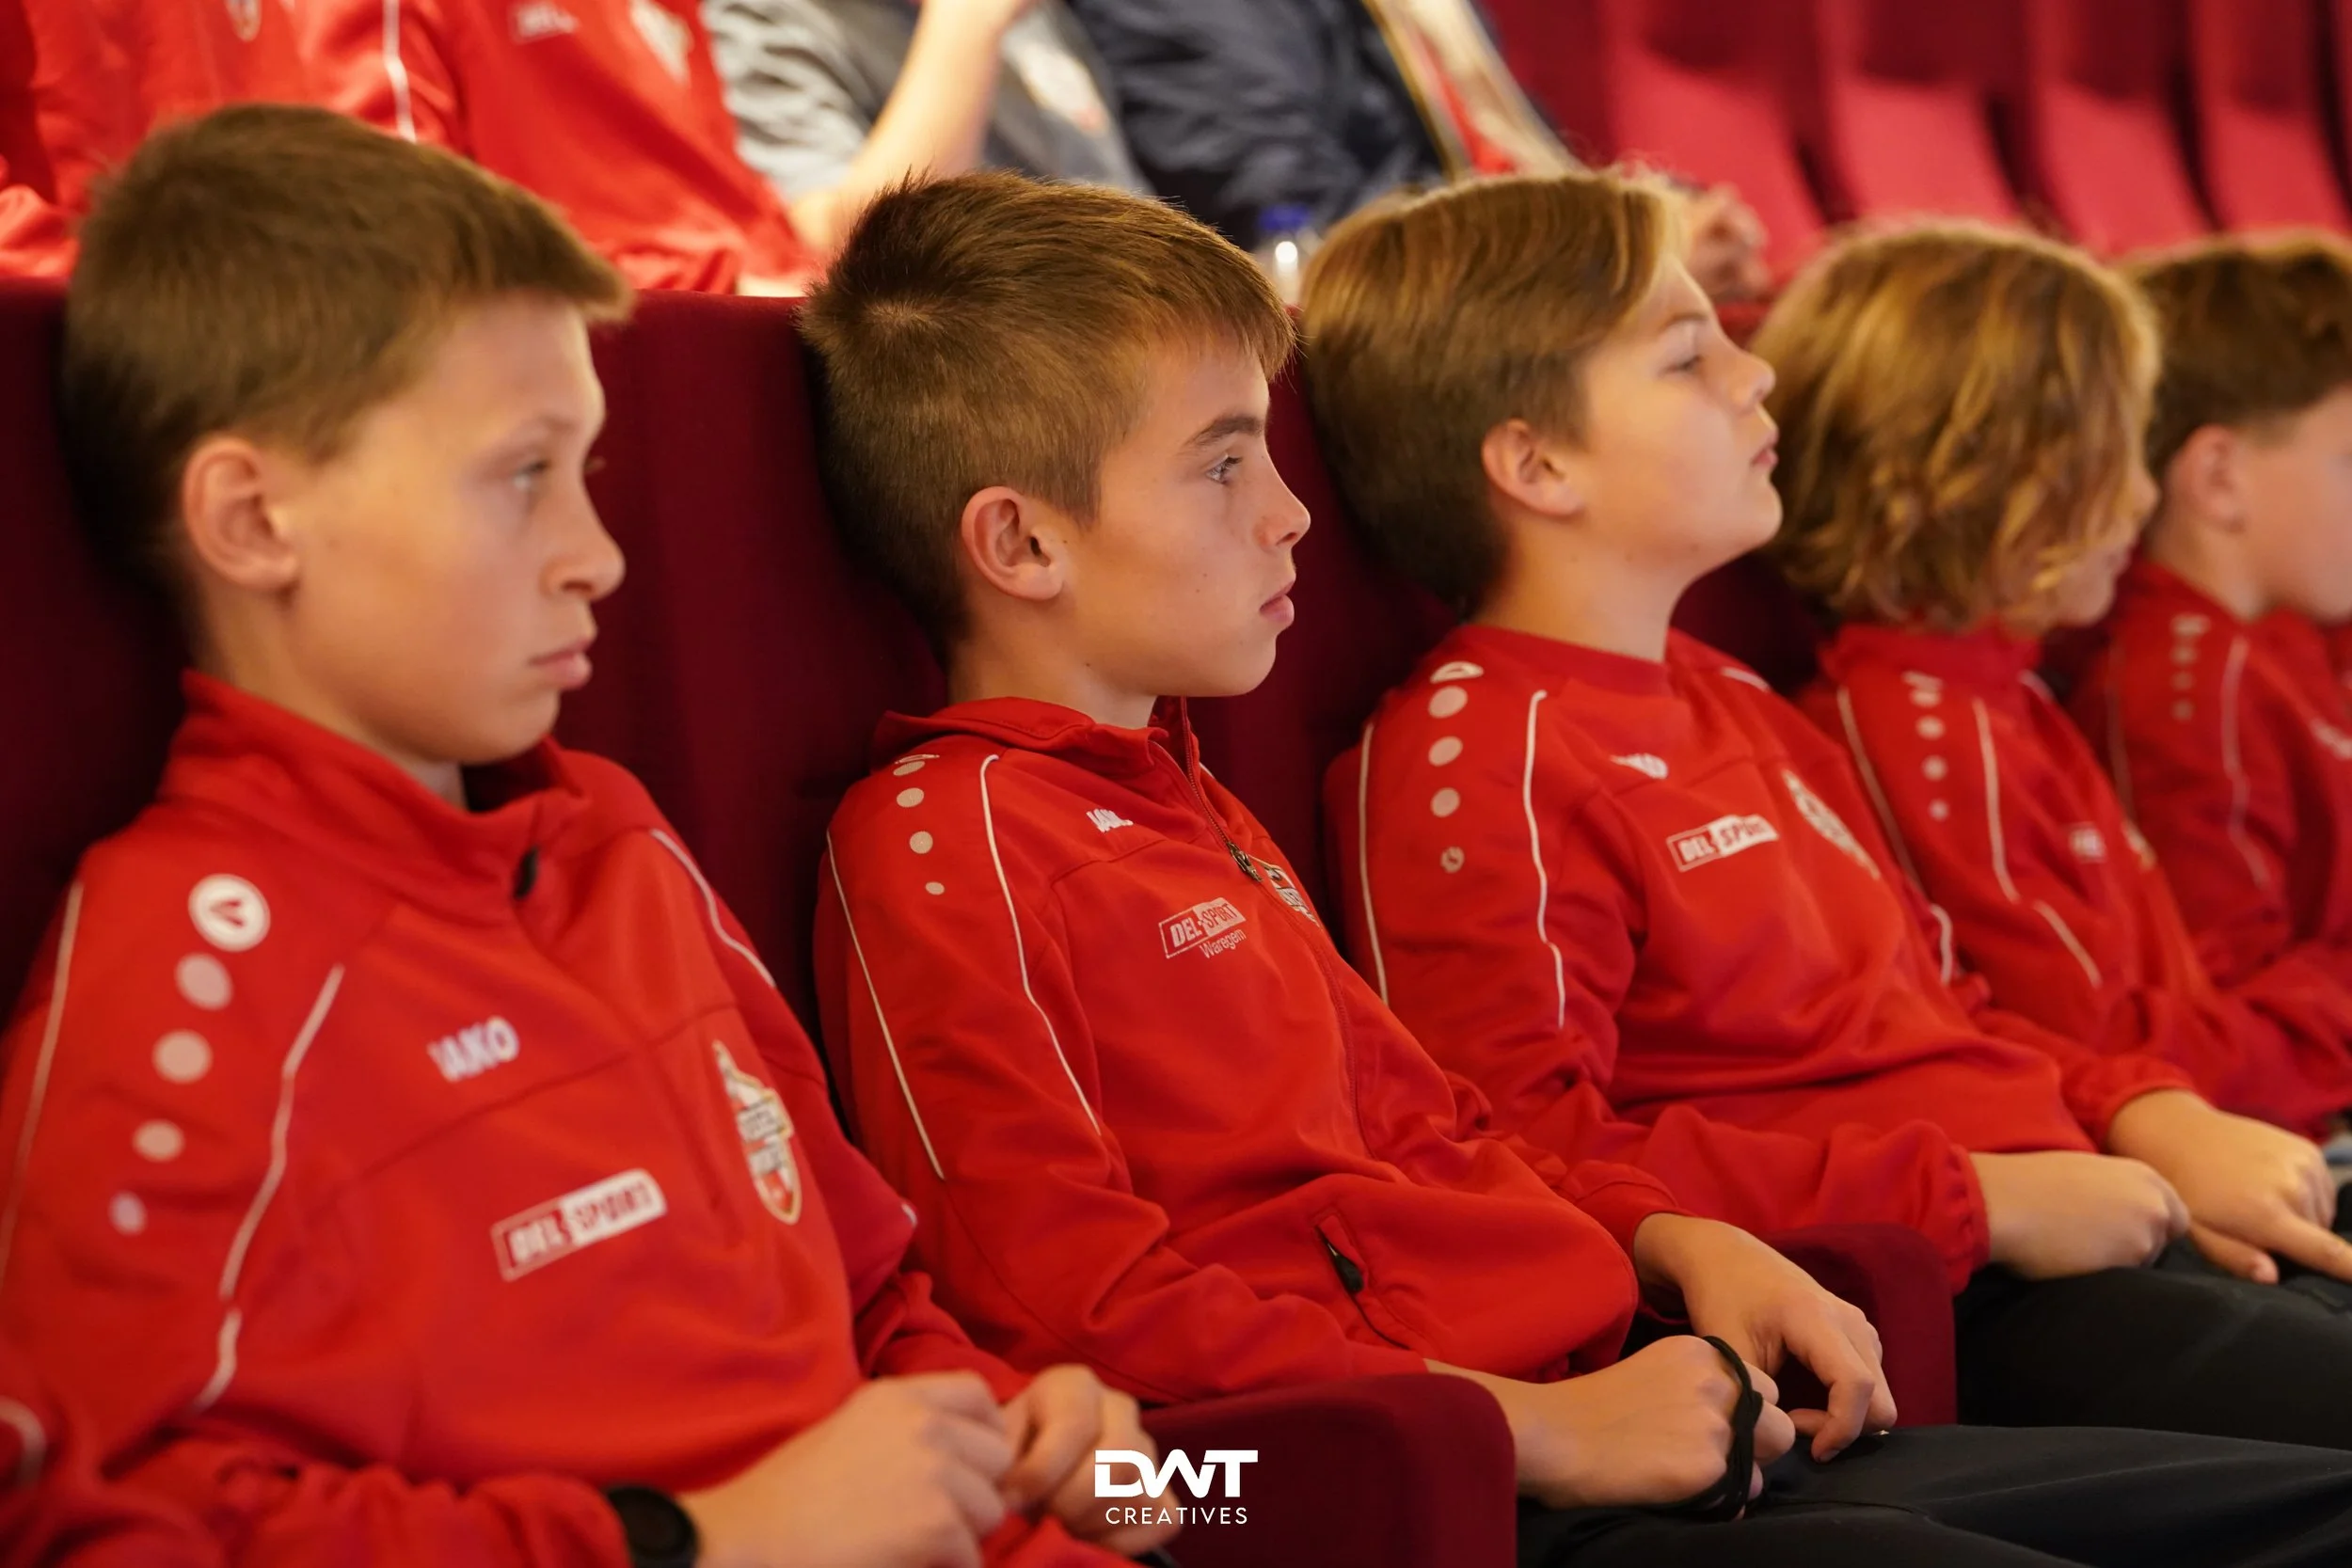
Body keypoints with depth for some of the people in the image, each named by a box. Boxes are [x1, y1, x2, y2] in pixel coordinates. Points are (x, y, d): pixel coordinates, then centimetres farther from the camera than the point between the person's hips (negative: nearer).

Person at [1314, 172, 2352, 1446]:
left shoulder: (1732, 704, 21)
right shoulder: (1473, 767, -9)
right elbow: (1536, 1159, -20)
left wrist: (2139, 1109, 9)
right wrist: (1981, 1200, -18)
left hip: (2073, 1228, 9)